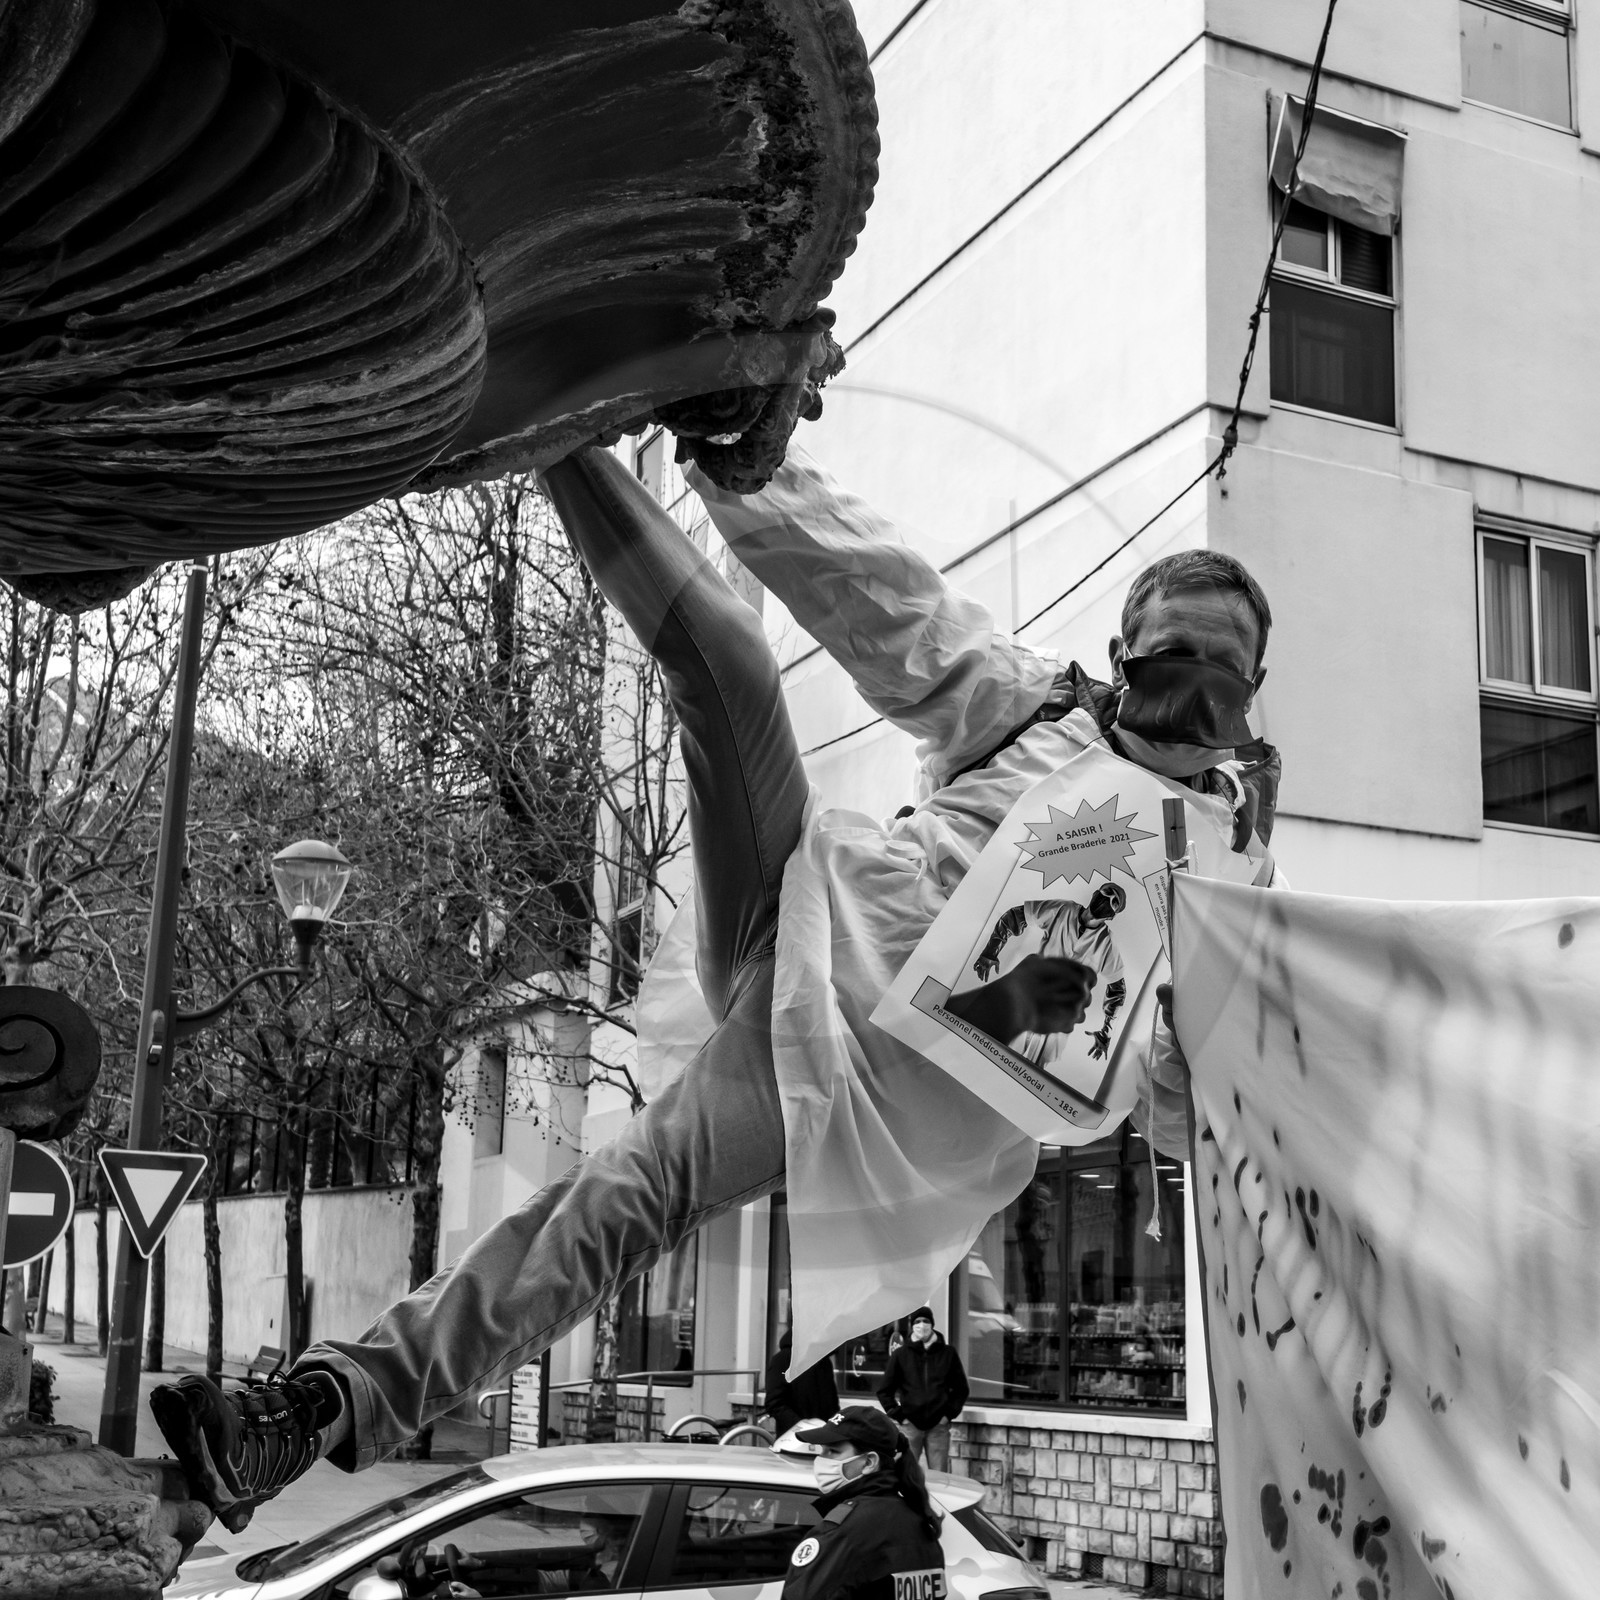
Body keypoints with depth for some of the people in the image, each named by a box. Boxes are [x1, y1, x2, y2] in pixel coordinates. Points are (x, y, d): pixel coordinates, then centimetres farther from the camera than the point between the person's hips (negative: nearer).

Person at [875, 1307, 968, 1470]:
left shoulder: (948, 1354, 6)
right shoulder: (901, 1355, 4)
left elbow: (961, 1389, 11)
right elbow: (884, 1390, 7)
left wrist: (949, 1414, 1)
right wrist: (898, 1415, -1)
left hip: (939, 1426, 0)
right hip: (910, 1424, 0)